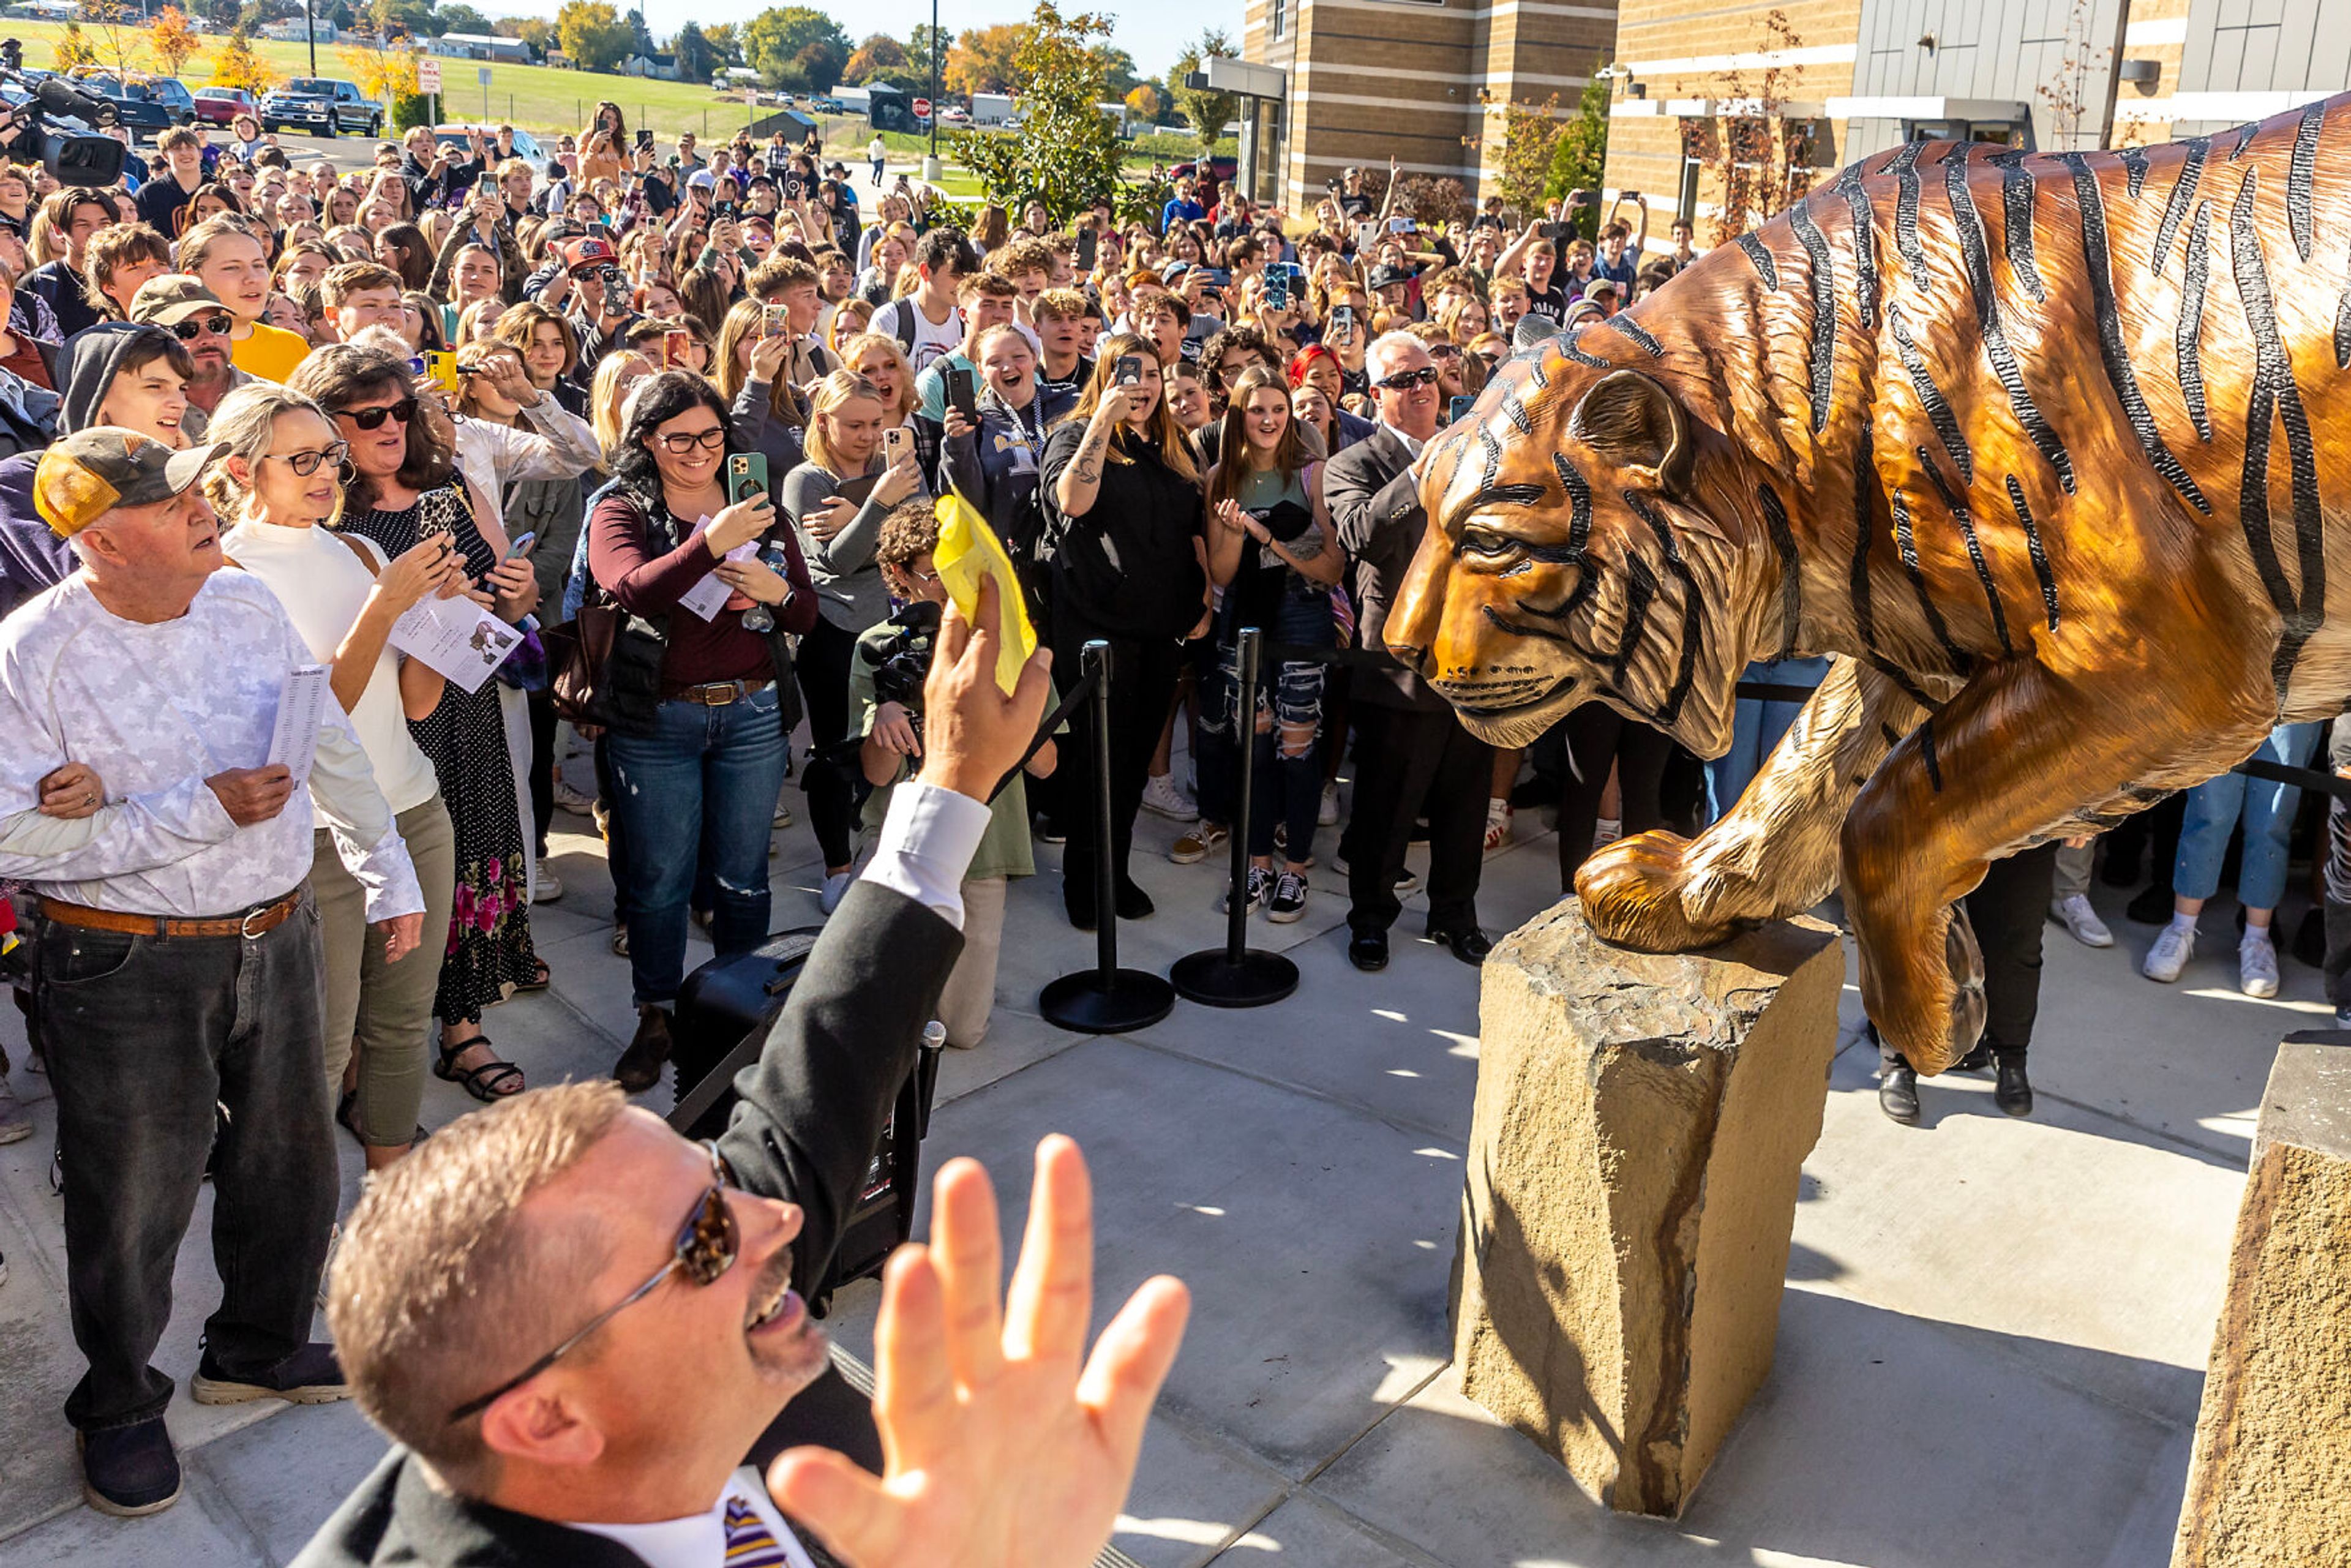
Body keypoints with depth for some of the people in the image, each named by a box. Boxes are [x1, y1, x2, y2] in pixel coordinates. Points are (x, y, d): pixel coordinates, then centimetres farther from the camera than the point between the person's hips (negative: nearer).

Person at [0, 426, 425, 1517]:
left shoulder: (247, 604, 1)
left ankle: (257, 1350, 44)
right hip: (128, 968, -5)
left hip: (276, 938, 5)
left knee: (288, 1166, 19)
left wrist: (390, 878, 14)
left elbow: (333, 751, 10)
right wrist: (201, 812, -25)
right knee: (134, 1203, 11)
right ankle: (120, 1405, 37)